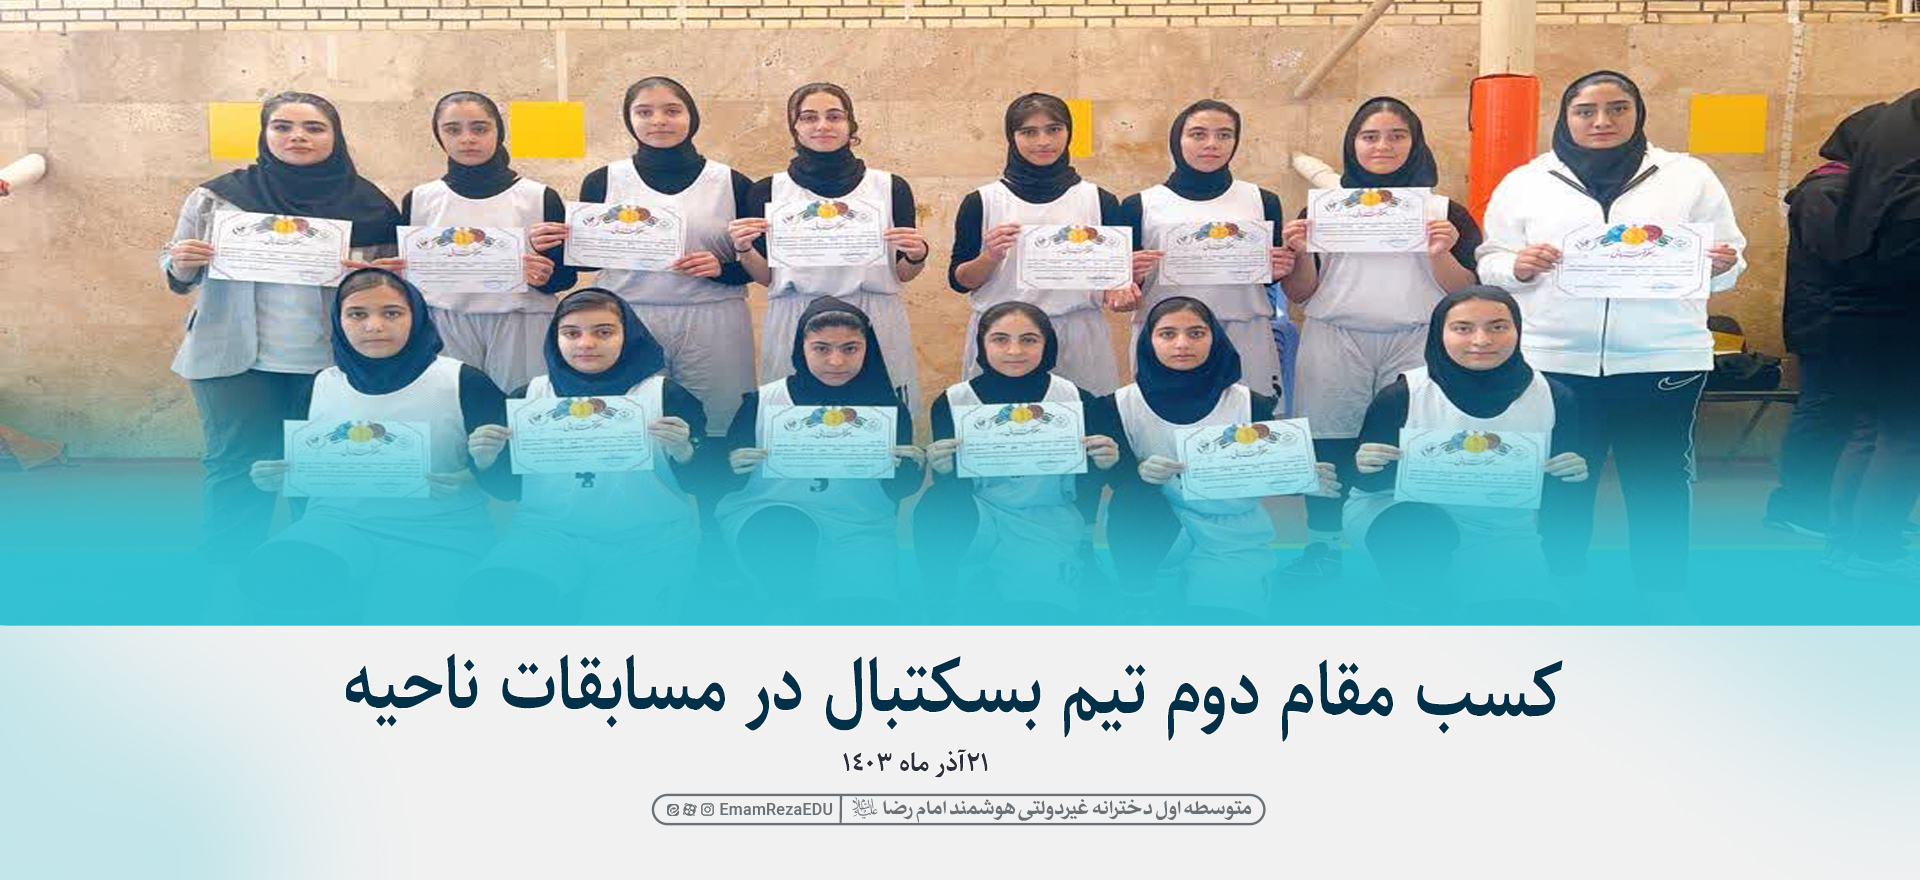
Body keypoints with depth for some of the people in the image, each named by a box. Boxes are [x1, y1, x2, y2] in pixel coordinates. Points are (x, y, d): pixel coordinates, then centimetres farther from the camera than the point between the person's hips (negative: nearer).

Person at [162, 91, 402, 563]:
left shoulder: (368, 205, 5)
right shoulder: (217, 197, 6)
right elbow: (180, 277, 13)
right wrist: (181, 264, -9)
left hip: (331, 362, 0)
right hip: (235, 360, 0)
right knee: (237, 469, -1)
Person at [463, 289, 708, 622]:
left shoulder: (666, 394, 2)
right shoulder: (531, 396, 10)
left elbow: (702, 481, -1)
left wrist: (683, 454, -22)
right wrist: (485, 461, -9)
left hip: (647, 540, 0)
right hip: (549, 529, 1)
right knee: (497, 590, -29)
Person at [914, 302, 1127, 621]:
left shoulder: (1078, 401, -4)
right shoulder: (953, 402, -3)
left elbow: (1083, 490, 3)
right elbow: (955, 490, -2)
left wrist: (1101, 466, -19)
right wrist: (944, 472, -25)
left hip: (1050, 526, 0)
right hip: (976, 521, 0)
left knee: (1035, 604, -27)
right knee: (939, 504, -32)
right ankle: (934, 603, -11)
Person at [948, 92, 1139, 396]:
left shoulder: (1099, 201, 6)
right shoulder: (982, 202, 3)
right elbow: (959, 280, 4)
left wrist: (1117, 293, -12)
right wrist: (990, 258, -15)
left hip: (1079, 337, 1)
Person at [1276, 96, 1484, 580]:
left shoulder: (1444, 213, 11)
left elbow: (1466, 295, 5)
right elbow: (1300, 294, 11)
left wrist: (1441, 254, -12)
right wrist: (1301, 253, -7)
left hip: (1414, 345, 0)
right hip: (1334, 344, 1)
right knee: (1328, 448, -2)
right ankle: (1321, 546, 12)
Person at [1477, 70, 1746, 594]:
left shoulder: (1689, 177, 9)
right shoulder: (1525, 182, 8)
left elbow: (1722, 271, 10)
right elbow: (1490, 265, 7)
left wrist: (1723, 264, -11)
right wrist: (1518, 267, -14)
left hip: (1663, 362, 1)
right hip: (1553, 363, 0)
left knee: (1660, 484, 7)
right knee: (1559, 487, 7)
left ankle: (1662, 600, 22)